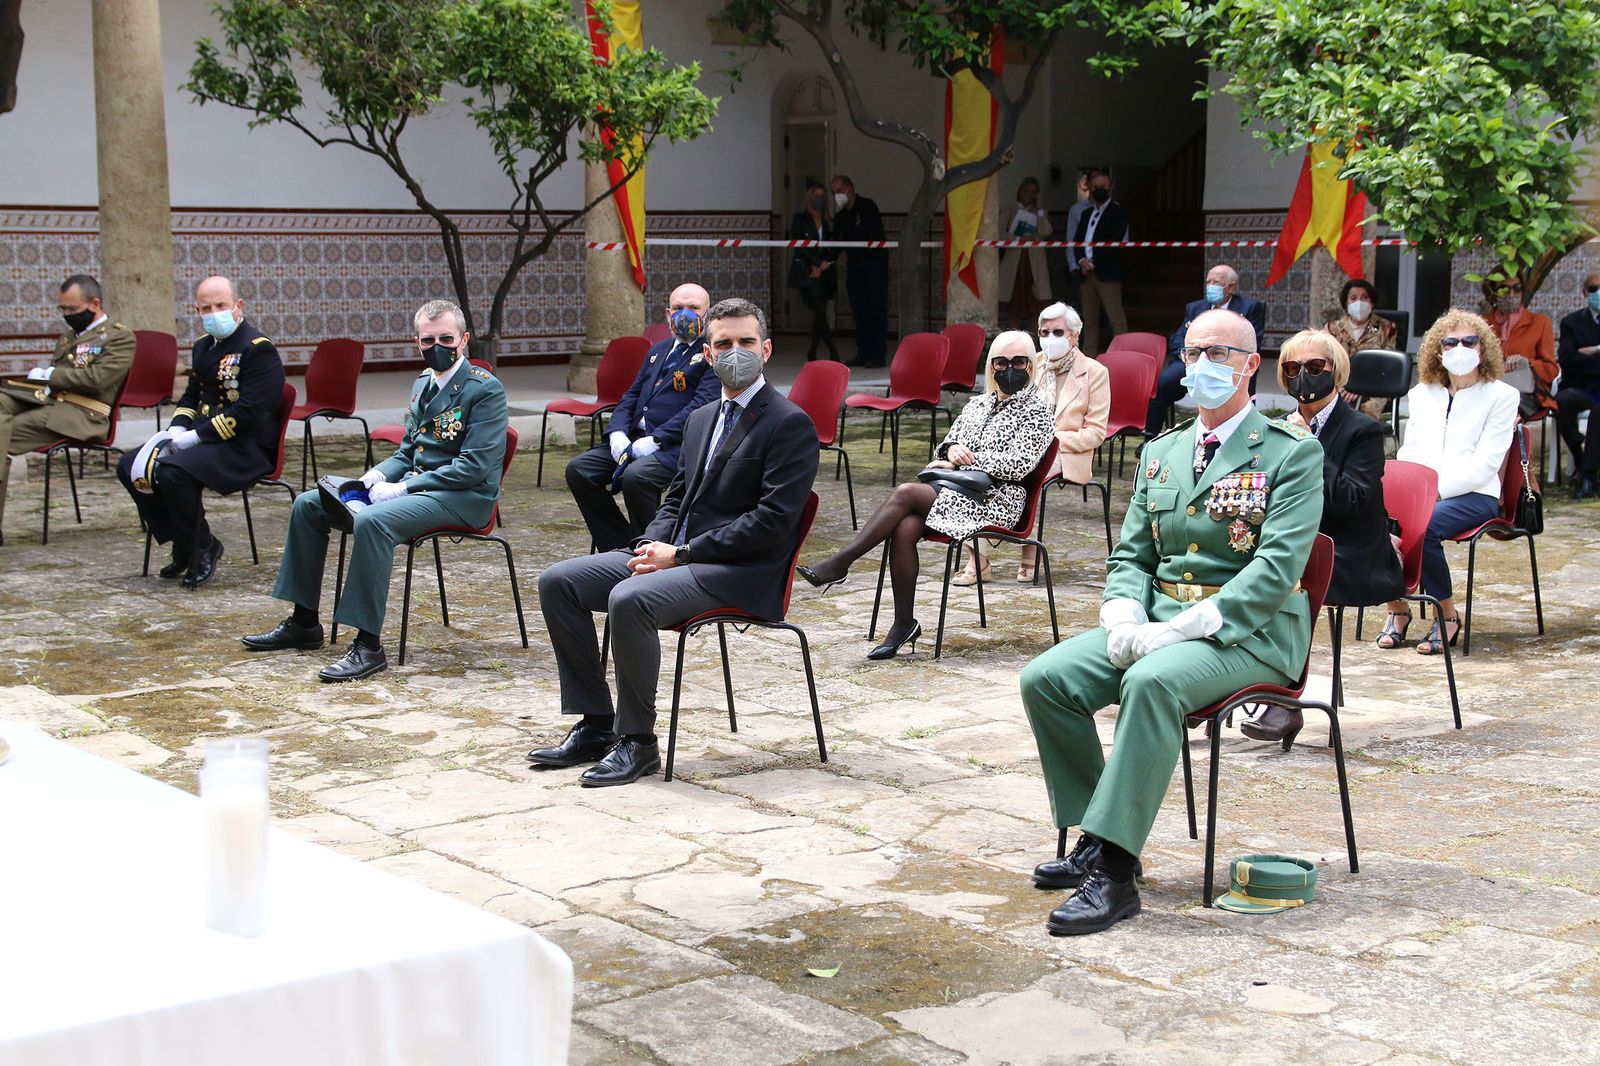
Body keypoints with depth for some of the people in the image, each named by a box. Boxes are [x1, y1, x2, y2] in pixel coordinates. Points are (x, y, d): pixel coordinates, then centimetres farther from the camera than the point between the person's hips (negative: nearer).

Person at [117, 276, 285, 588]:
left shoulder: (258, 349, -13)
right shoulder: (203, 346, 16)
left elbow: (247, 412, -21)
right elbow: (191, 397, 23)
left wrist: (195, 436, -21)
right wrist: (176, 430, 1)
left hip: (246, 446, -9)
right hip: (201, 437, 9)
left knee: (172, 472, -31)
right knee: (131, 468, -3)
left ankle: (202, 549, -9)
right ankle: (182, 543, 6)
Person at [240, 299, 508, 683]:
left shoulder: (485, 389, -12)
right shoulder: (423, 383, 15)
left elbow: (474, 467, -19)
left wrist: (403, 488, -20)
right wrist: (376, 476, -1)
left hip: (463, 497, -9)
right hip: (417, 485, 9)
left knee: (371, 520, -36)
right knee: (308, 504, 3)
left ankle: (368, 646, -31)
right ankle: (303, 622, 10)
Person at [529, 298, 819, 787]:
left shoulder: (791, 424, -8)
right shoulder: (702, 419, 18)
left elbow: (773, 521, -17)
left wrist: (681, 554, -17)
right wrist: (652, 545, -1)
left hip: (740, 572, -9)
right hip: (675, 555, 9)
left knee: (629, 599, -32)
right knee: (557, 581, -3)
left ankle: (637, 741, -18)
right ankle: (596, 724, 0)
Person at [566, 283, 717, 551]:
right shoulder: (657, 351, 24)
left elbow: (702, 405, -14)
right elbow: (631, 396, 20)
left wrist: (655, 440, -20)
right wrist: (617, 433, -1)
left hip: (678, 445, -8)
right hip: (636, 438, 8)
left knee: (636, 476, -34)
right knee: (578, 470, -7)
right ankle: (620, 549, 0)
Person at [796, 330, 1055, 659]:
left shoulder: (1037, 407, 2)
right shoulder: (980, 404, 23)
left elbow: (1019, 463, -10)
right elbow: (948, 444, 22)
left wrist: (965, 460, -7)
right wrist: (952, 450, -3)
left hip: (995, 499, -6)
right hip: (952, 491, 6)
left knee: (905, 493, -27)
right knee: (904, 528, -26)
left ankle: (840, 562, -23)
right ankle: (904, 623, -21)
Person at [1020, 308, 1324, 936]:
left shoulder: (1292, 453, -3)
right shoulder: (1159, 453, 18)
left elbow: (1276, 570, -14)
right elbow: (1130, 555, 16)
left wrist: (1179, 629, -22)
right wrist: (1124, 619, -8)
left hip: (1251, 631, -6)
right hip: (1157, 618, 7)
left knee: (1153, 681, -37)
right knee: (1044, 678, -16)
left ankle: (1114, 871, -35)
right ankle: (1093, 839, -3)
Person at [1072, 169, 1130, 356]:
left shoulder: (1118, 212, -1)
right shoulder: (1086, 214, 21)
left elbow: (1115, 242, -11)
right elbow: (1077, 240, 14)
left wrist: (1093, 261, -14)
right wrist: (1082, 260, -5)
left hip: (1107, 272, -7)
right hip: (1087, 272, 7)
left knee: (1116, 316, -9)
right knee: (1089, 317, 8)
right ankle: (1089, 354, 12)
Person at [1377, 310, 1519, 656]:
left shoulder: (1501, 396, 5)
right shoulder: (1421, 393, 21)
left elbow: (1484, 464, -6)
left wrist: (1435, 488, -18)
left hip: (1473, 496, -4)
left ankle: (1447, 616, -16)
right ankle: (1397, 608, -11)